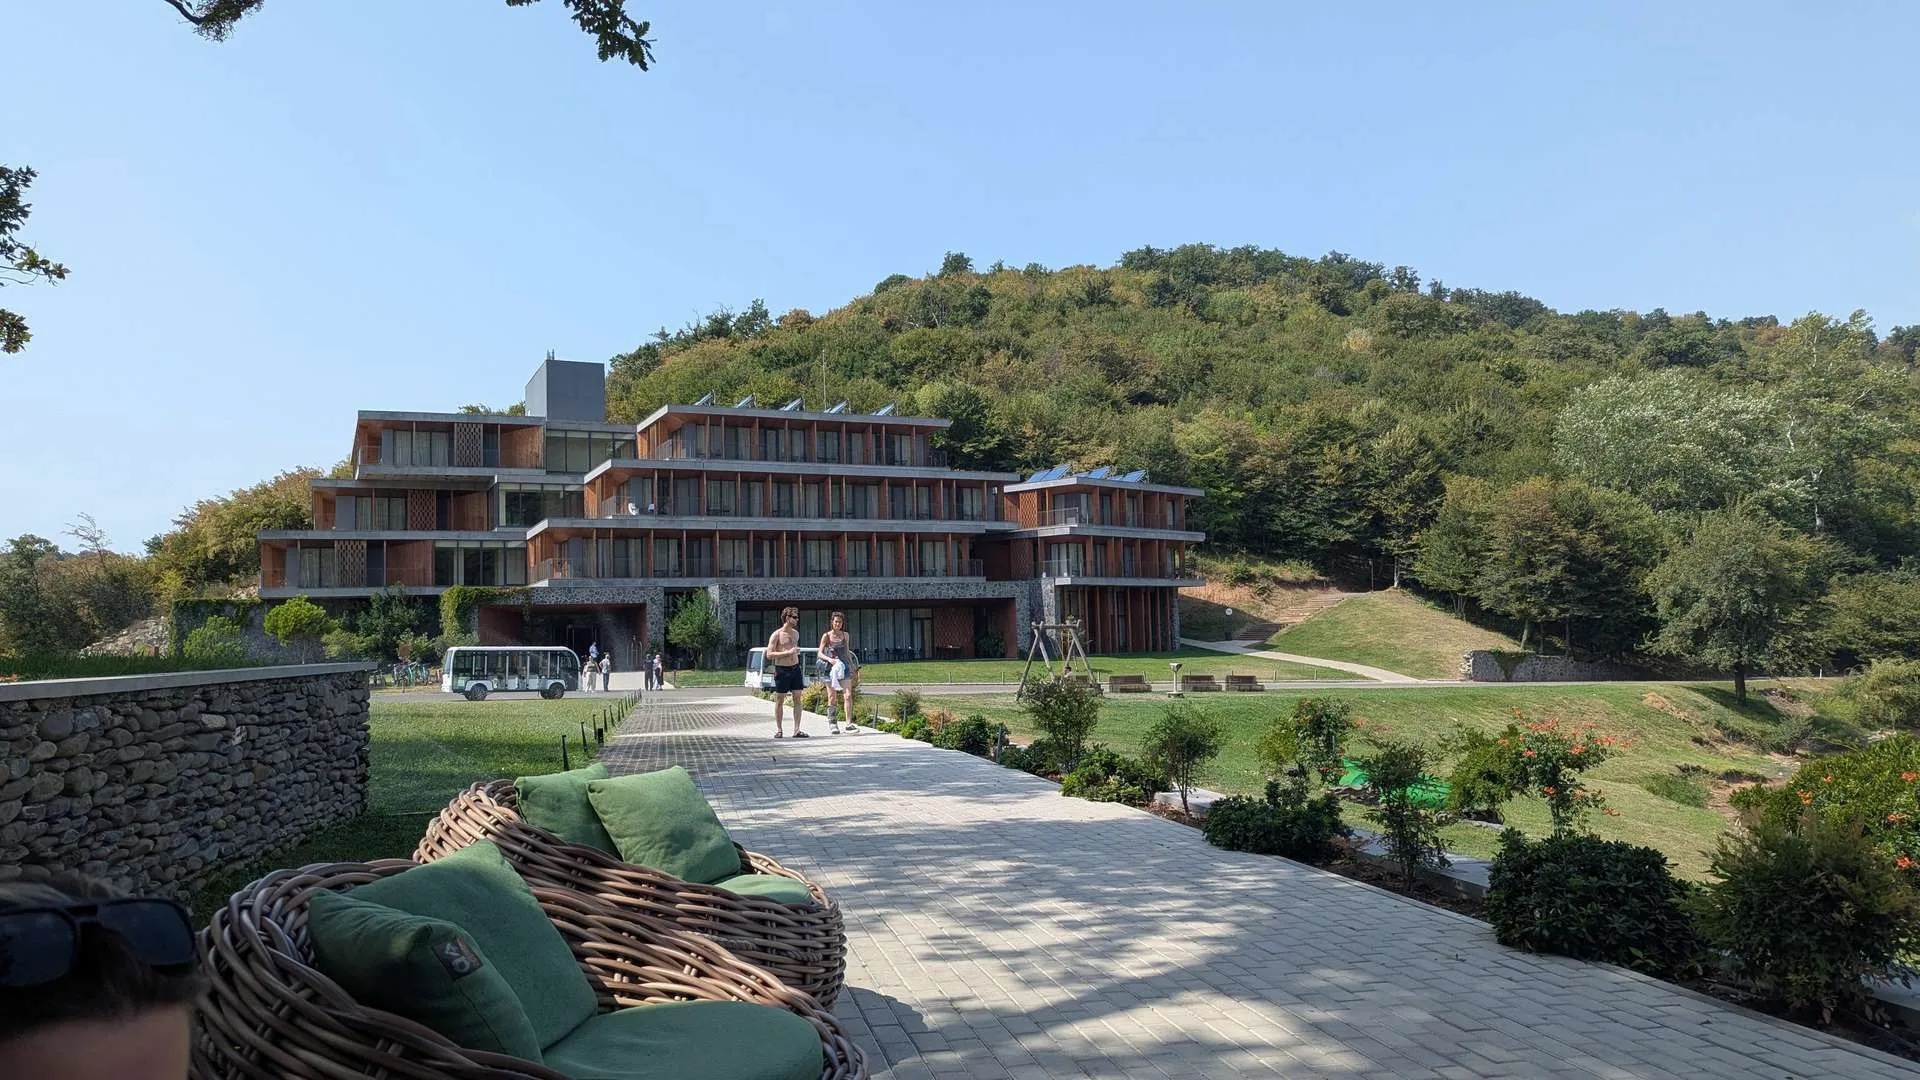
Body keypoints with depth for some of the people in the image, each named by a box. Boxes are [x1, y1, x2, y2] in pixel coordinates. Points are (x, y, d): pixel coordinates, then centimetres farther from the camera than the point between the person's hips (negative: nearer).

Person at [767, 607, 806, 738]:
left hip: (795, 669, 6)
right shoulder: (776, 635, -9)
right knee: (779, 701, 2)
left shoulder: (796, 633, 12)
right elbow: (769, 655, -15)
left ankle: (797, 730, 4)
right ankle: (779, 730, 11)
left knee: (797, 699, 1)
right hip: (781, 670, -6)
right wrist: (788, 652, -20)